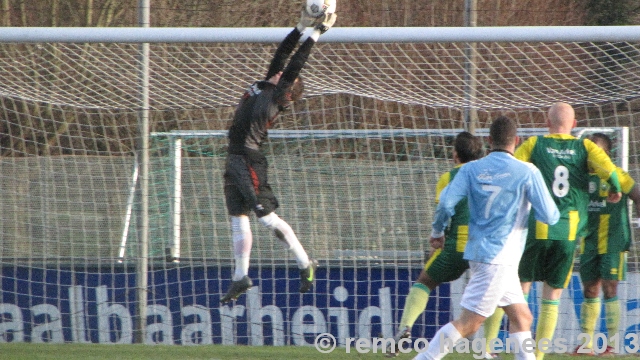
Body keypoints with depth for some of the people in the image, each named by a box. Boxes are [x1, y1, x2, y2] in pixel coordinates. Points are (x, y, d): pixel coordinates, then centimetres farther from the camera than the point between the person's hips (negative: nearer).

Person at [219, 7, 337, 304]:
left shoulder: (275, 96, -6)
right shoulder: (264, 88, 14)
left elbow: (294, 64, -8)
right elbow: (281, 55, 17)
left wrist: (315, 34, -5)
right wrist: (301, 28, 17)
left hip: (249, 161, -9)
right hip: (235, 159, 9)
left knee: (267, 218, -8)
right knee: (238, 218, 9)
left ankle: (306, 264, 1)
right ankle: (241, 278, 13)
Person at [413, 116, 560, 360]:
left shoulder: (471, 169, 4)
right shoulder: (527, 172, -8)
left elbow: (446, 203, -6)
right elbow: (549, 216, -8)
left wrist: (437, 232, 11)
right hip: (500, 258, -7)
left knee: (522, 318, 15)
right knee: (468, 323, -7)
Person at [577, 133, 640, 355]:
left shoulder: (616, 175, -7)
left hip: (612, 243, -5)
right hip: (589, 243, 5)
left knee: (609, 289, -7)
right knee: (589, 290, 7)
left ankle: (612, 342, -3)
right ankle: (586, 342, 12)